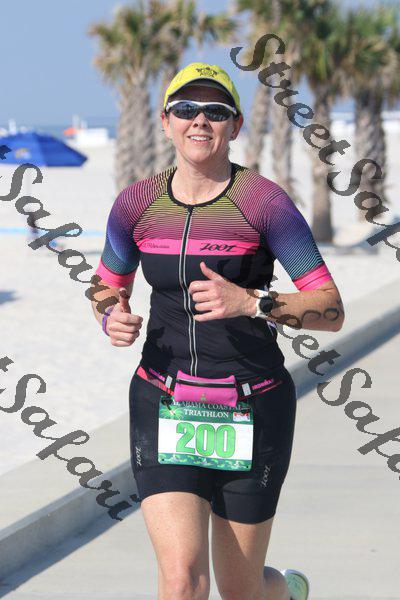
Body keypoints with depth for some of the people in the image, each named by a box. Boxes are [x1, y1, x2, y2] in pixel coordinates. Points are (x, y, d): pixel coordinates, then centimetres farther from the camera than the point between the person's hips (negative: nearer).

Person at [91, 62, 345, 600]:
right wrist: (113, 319, -6)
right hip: (164, 409, 2)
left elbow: (332, 310, -11)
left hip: (251, 412, -2)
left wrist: (250, 302, -27)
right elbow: (107, 289, 18)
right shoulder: (136, 205, 2)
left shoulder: (265, 202, -9)